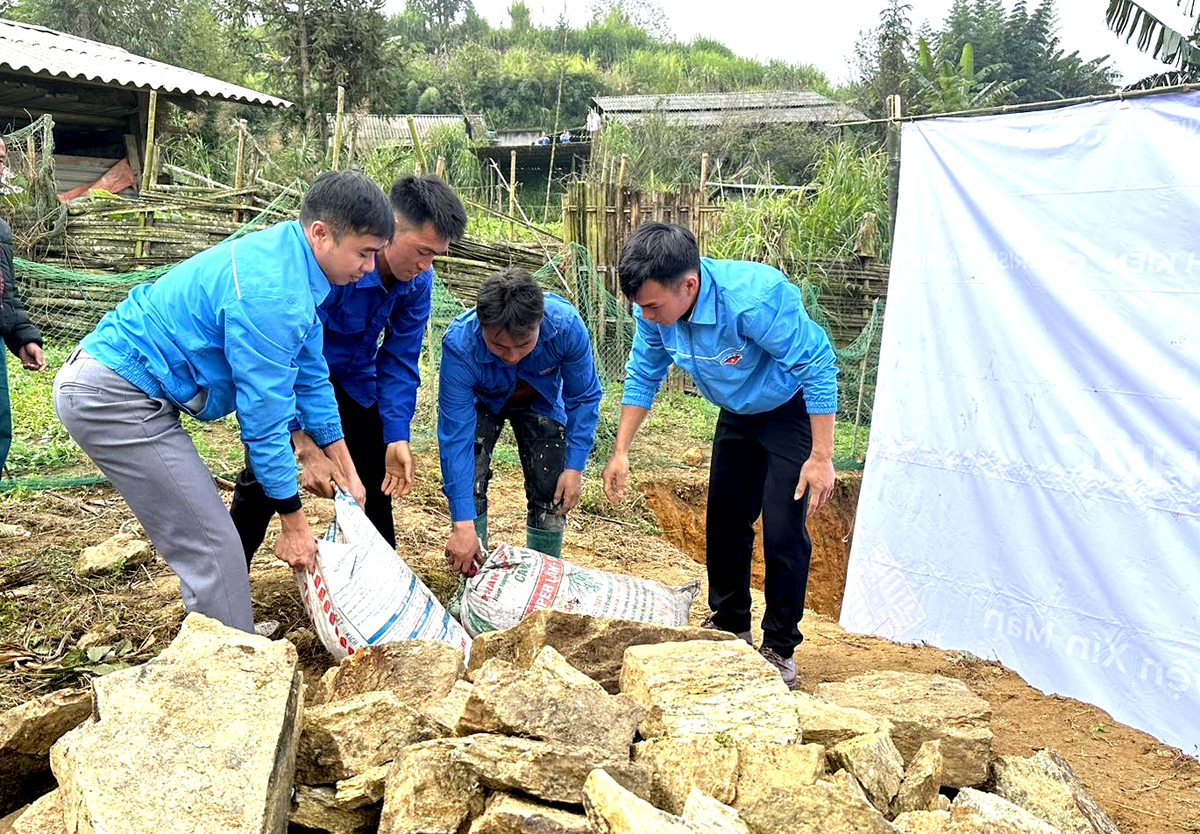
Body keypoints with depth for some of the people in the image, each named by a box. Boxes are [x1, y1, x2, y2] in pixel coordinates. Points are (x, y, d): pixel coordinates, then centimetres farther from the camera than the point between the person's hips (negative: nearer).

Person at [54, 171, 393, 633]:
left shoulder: (291, 261, 6)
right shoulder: (270, 292, -26)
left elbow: (310, 376, 13)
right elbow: (264, 412, -22)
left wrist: (345, 470, 16)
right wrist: (294, 522, -13)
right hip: (113, 398, -10)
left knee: (202, 540, 18)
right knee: (210, 547, -8)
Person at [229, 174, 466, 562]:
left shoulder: (418, 280, -17)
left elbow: (399, 360, -9)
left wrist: (397, 436, -19)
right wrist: (307, 447, -39)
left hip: (352, 376, 5)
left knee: (378, 480, 2)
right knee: (264, 477, -8)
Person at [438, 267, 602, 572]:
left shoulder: (566, 325, -38)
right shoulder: (459, 345, -41)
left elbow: (584, 397, -20)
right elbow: (455, 437, -39)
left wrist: (574, 467, -23)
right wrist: (463, 525, -42)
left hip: (540, 401, 1)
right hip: (482, 401, -1)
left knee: (550, 494, -4)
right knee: (469, 486, -16)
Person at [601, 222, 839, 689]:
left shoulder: (753, 299, -39)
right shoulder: (655, 309, -19)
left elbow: (818, 364, -30)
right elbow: (643, 377, -1)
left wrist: (821, 457, -29)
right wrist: (620, 452, -5)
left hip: (793, 409, -6)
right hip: (737, 412, 6)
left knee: (783, 531, -11)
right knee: (724, 520, 10)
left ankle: (780, 649, 6)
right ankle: (729, 624, 30)